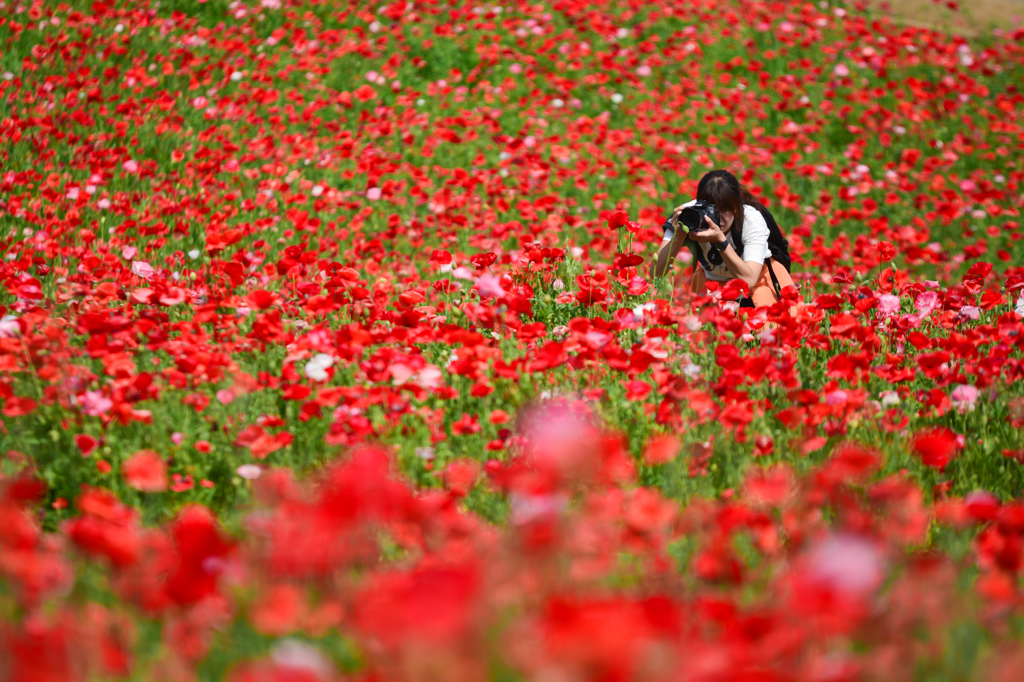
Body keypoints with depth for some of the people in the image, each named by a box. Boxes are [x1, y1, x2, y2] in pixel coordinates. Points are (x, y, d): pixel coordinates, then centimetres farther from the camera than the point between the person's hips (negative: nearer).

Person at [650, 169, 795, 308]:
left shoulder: (752, 219, -30)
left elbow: (749, 280, -40)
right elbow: (655, 273, -32)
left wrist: (720, 240, -50)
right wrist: (678, 237, -47)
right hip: (711, 277, 1)